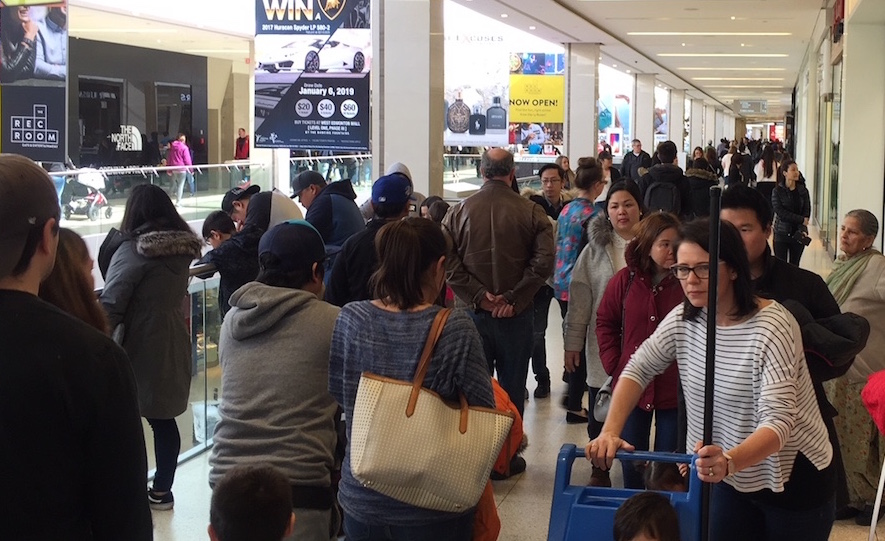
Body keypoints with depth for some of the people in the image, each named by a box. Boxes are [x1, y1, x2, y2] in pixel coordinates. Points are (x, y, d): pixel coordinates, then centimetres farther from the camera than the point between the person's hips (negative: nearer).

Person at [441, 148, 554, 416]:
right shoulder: (531, 212, -4)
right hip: (516, 314, -1)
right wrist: (514, 299, -10)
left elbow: (446, 260, -8)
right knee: (512, 389, 8)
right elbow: (544, 261, -12)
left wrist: (478, 296, -9)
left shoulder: (459, 211, 0)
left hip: (474, 313, 1)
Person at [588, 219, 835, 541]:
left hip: (793, 479, -5)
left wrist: (729, 462, -50)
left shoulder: (771, 328, -25)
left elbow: (779, 421, -32)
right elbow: (639, 368, 0)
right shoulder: (683, 319, -6)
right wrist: (610, 432, -17)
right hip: (732, 478, 5)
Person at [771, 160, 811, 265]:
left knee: (794, 265, 7)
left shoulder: (803, 191, 4)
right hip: (781, 234, -2)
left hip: (798, 234, 3)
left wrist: (802, 229, -16)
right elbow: (780, 212, -11)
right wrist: (801, 220, -13)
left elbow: (807, 211, -1)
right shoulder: (777, 191, -4)